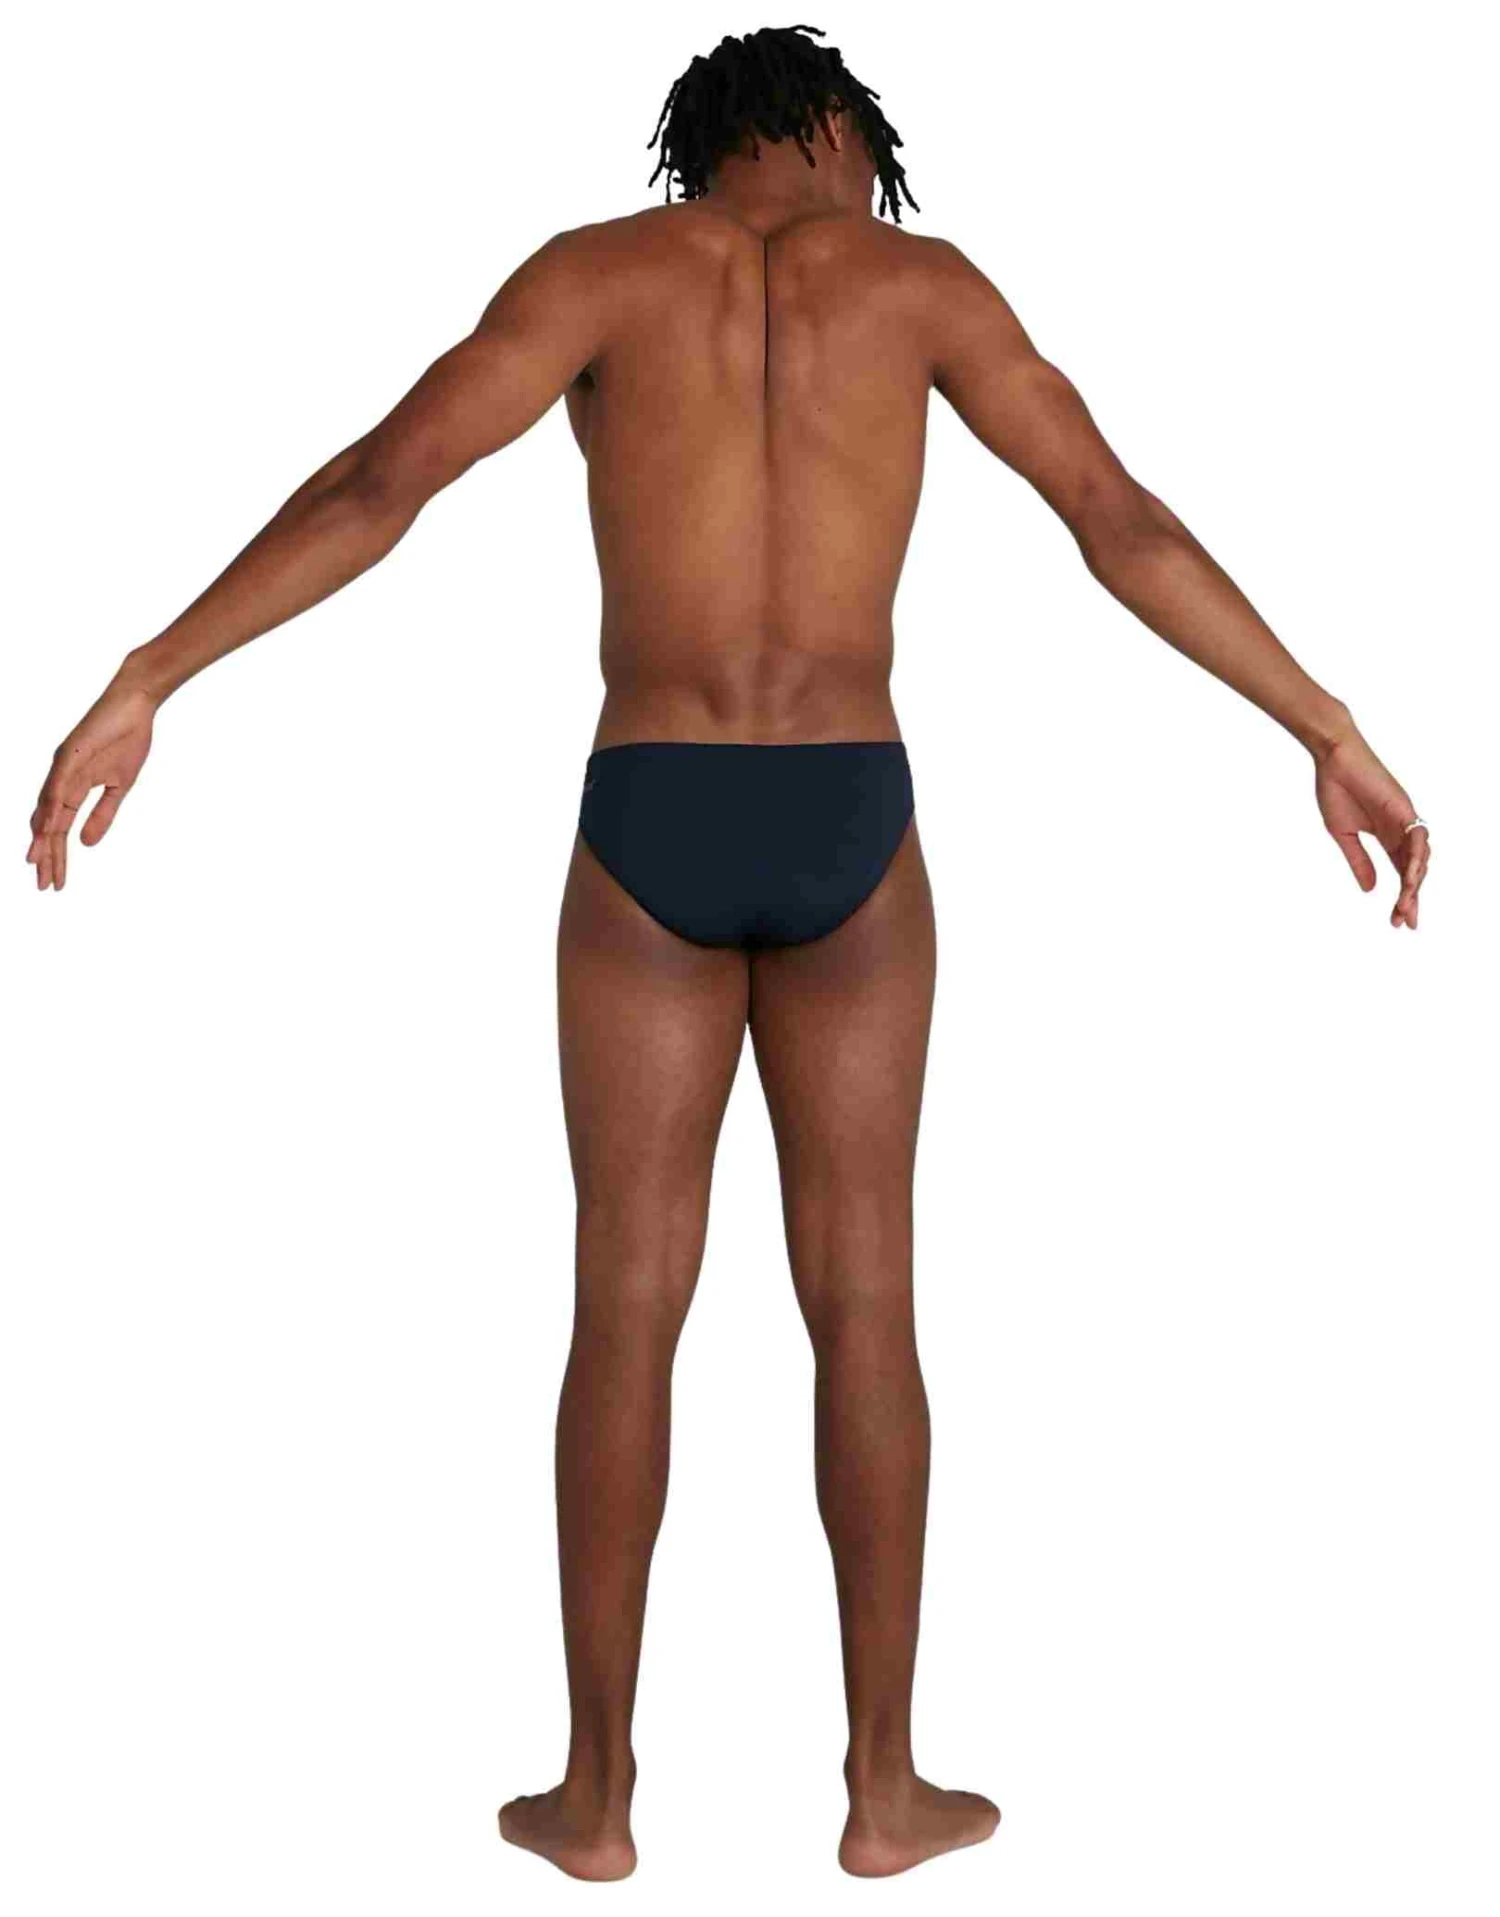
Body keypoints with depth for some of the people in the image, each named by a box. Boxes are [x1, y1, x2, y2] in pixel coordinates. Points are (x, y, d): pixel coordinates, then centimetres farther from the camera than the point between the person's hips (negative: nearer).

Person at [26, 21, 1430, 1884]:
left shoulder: (595, 266, 3)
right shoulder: (920, 277, 7)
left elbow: (374, 484, -10)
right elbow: (1127, 525, 2)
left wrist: (137, 688, -12)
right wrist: (1335, 738, 5)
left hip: (650, 837, 0)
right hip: (848, 837, 1)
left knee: (627, 1309, 6)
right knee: (865, 1304, 8)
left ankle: (598, 1791, 12)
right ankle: (886, 1787, 13)